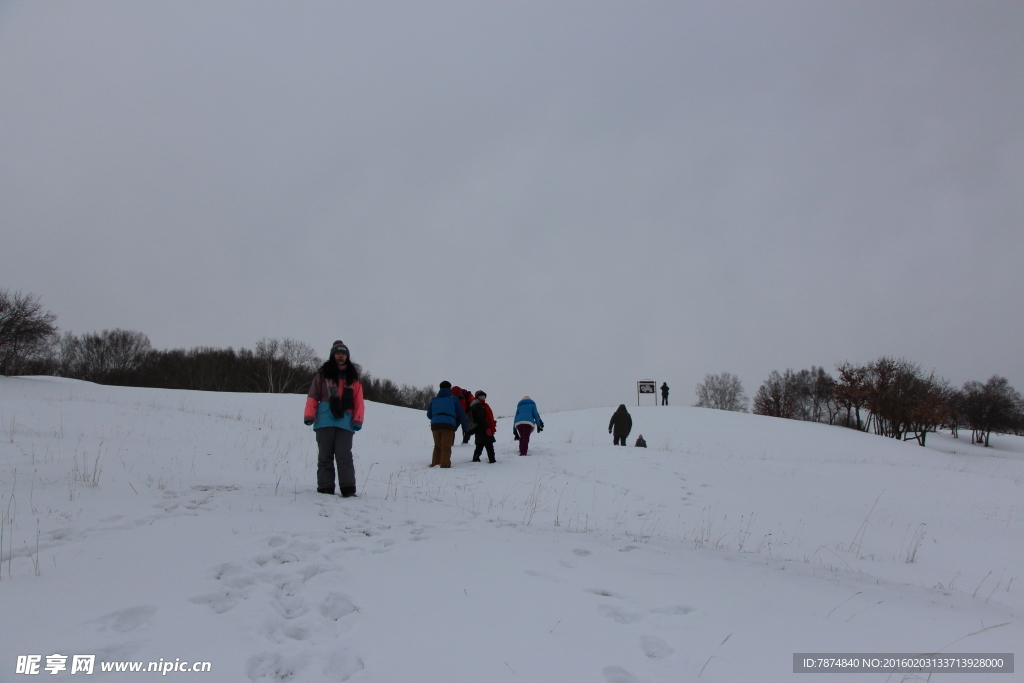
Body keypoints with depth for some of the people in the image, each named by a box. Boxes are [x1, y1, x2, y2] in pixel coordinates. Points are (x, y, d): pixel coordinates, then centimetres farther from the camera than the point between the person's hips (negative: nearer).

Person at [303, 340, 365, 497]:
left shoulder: (352, 376, 11)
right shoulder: (323, 373, 8)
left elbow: (358, 400, 7)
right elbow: (313, 396, 5)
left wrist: (358, 419, -4)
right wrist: (309, 415, -6)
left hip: (345, 422, 0)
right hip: (325, 421, 0)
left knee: (344, 456, -6)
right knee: (325, 455, 3)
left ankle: (348, 488, -9)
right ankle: (325, 487, 6)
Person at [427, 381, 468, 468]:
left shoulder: (434, 400, 22)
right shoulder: (453, 398, 13)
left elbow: (429, 414, 27)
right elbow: (461, 413, 11)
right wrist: (465, 427, 17)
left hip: (435, 425, 4)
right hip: (448, 424, -3)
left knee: (437, 446, 17)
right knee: (446, 447, -4)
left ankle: (435, 464, 13)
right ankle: (444, 466, -14)